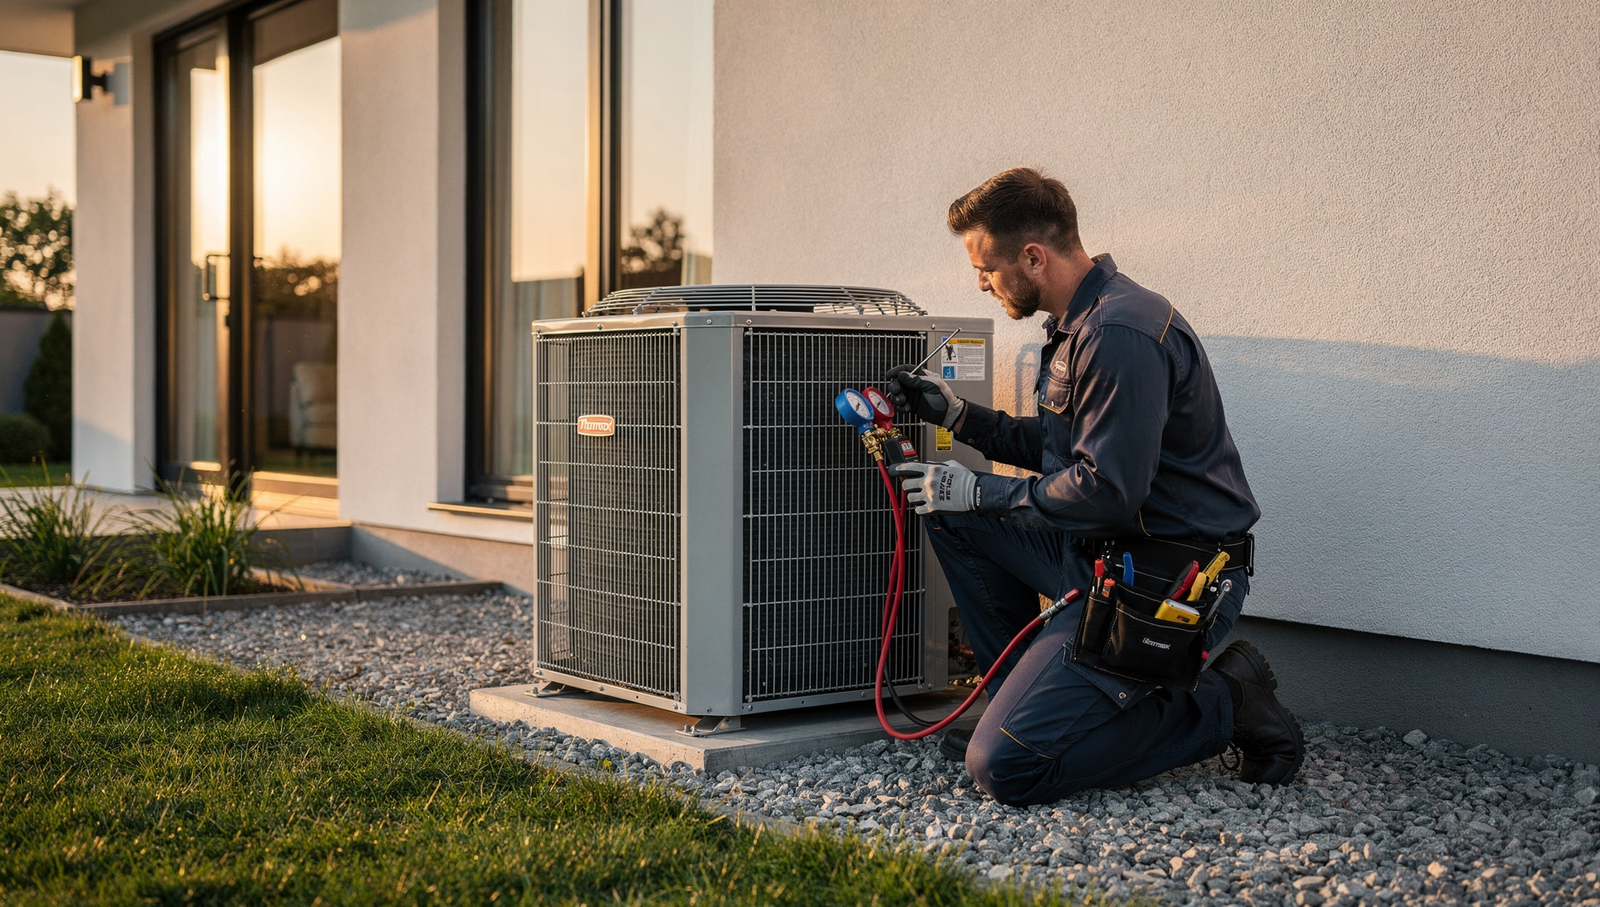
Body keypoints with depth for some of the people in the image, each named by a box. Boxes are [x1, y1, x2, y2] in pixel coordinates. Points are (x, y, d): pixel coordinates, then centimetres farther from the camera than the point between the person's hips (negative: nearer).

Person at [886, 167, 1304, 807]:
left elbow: (1105, 492, -24)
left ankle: (1222, 707, -3)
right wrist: (957, 414, 15)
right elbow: (1055, 446, 23)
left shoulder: (1122, 336, -22)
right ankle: (1025, 698, 15)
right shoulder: (1079, 322, 12)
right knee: (952, 511, 12)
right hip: (1104, 555, 10)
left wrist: (982, 493, -13)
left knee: (1003, 767, -16)